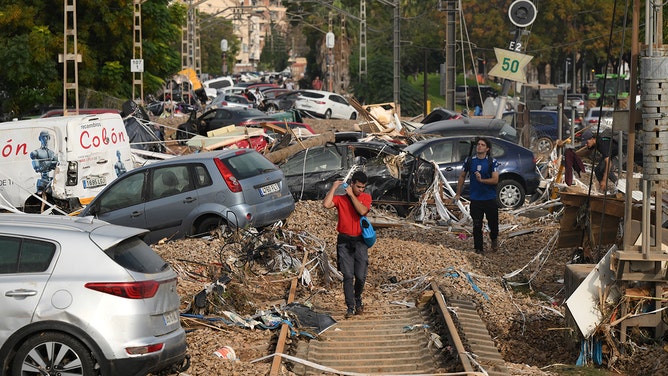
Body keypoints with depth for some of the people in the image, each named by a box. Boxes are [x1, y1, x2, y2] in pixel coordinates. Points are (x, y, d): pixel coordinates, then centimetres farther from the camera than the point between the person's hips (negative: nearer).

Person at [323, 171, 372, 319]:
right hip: (344, 241, -1)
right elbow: (326, 204, -17)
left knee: (361, 276, -3)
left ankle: (357, 298, 25)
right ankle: (350, 307, 1)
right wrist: (333, 188, -8)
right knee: (348, 276, -5)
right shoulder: (340, 198, 3)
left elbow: (362, 210, -14)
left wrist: (352, 195, -10)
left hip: (360, 241, 1)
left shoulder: (366, 197, 6)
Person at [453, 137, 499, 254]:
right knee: (477, 226, 0)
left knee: (493, 223, 9)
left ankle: (494, 239, 41)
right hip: (475, 199, 1)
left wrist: (481, 180, -26)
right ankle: (479, 249, 11)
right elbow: (462, 176, 14)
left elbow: (495, 180, -12)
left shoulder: (492, 162, -5)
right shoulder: (469, 160, 2)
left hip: (490, 199, -1)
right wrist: (458, 193, 16)